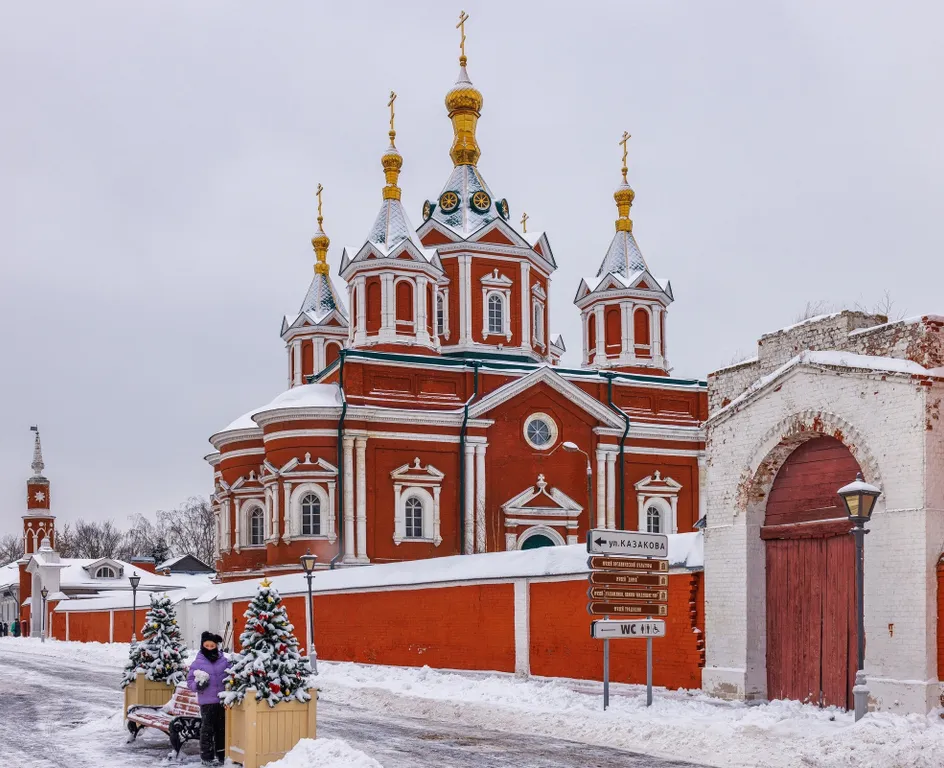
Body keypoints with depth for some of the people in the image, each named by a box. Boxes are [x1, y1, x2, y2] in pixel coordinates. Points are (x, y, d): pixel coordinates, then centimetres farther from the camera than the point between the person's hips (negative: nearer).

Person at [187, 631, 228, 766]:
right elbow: (190, 680, 2)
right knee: (207, 729, -3)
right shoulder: (197, 662, -2)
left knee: (222, 728, 9)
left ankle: (222, 755, 19)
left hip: (222, 700, 3)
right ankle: (206, 756, 4)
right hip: (207, 701, -3)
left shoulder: (224, 661, 4)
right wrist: (198, 685, -17)